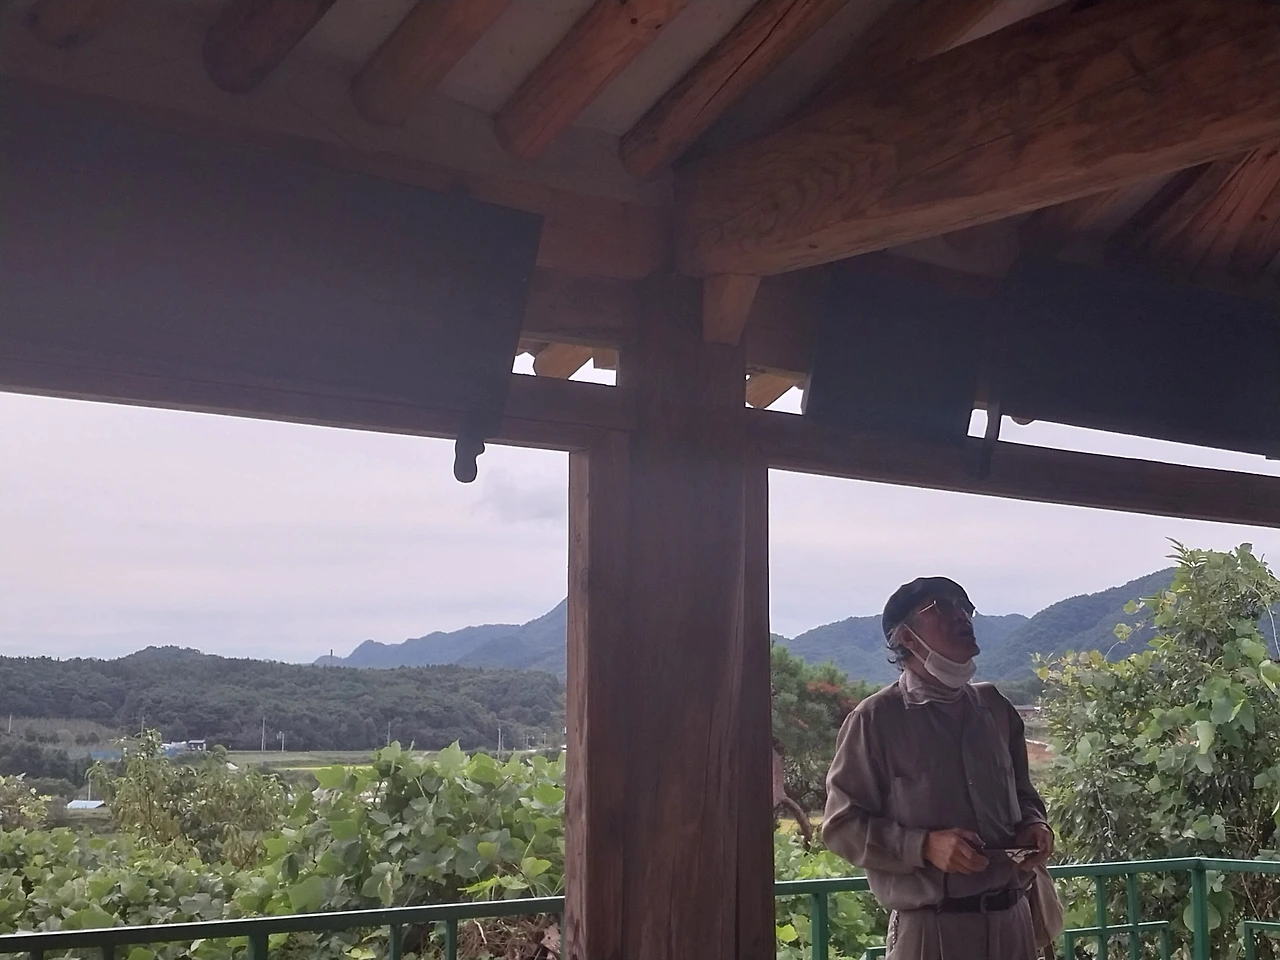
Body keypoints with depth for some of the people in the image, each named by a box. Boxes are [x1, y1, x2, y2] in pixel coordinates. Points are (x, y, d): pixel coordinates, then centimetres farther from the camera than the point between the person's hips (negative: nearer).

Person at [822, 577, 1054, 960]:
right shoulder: (877, 718, -7)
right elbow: (843, 824, -8)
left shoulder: (994, 707, 11)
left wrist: (1034, 824, 2)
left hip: (1010, 919, 5)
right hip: (930, 927, -5)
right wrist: (924, 846, -20)